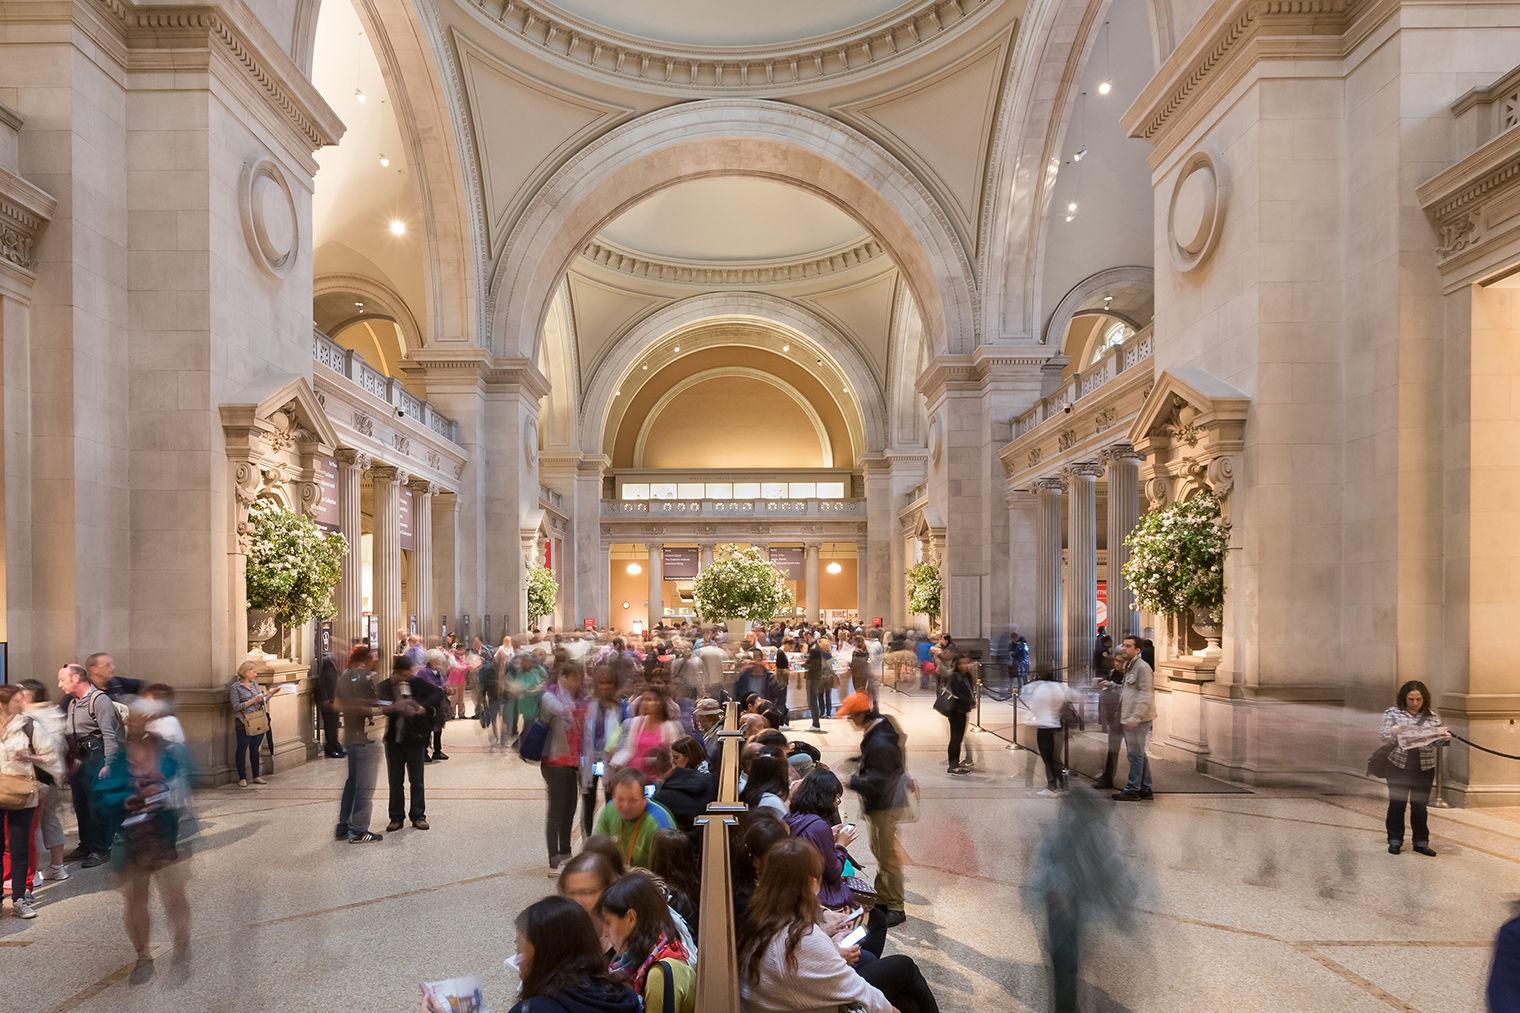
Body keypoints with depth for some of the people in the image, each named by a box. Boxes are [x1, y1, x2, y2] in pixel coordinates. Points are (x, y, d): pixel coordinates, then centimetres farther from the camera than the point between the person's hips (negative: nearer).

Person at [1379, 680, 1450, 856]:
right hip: (1398, 766, -1)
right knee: (1397, 804, 5)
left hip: (1424, 768, 2)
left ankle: (1421, 842, 18)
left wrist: (1445, 738, -16)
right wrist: (1394, 732, -26)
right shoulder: (1392, 713, 0)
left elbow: (1437, 740, 5)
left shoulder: (1432, 716, 6)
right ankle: (1395, 841, 14)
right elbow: (1383, 736, -5)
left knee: (1420, 806, 8)